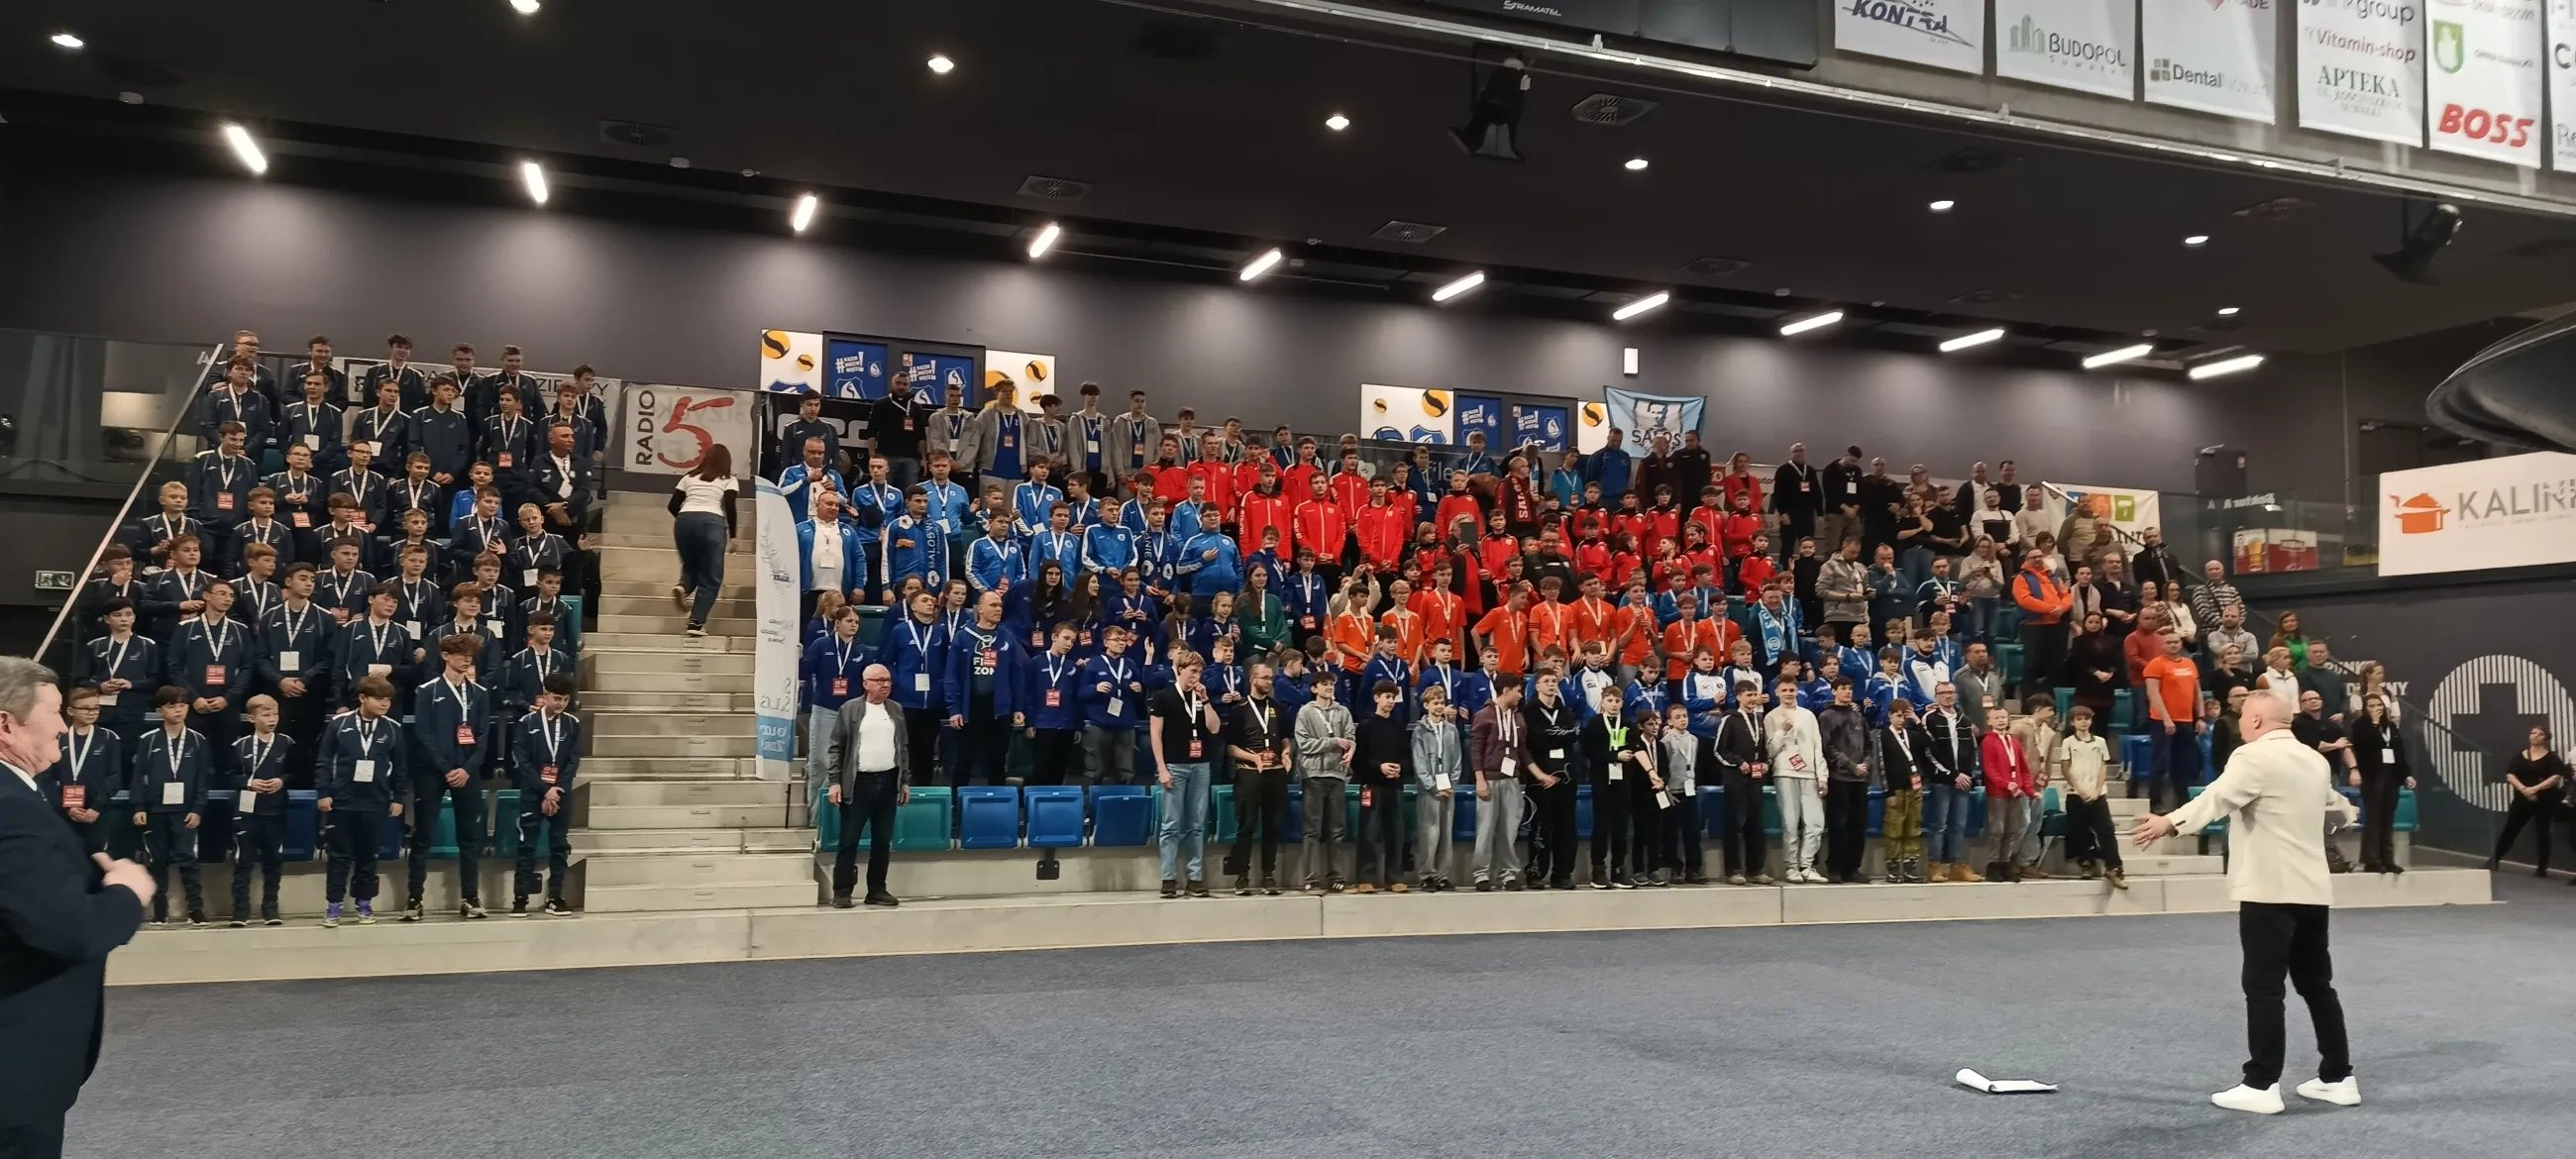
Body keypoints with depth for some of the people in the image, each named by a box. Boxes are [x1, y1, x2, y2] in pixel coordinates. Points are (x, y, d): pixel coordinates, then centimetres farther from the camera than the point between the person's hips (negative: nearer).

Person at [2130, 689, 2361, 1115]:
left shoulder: (2255, 756, -11)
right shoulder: (2315, 760, 16)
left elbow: (2219, 796, -30)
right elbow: (2333, 805, 37)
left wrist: (2170, 823, -43)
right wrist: (2346, 811, 61)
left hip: (2271, 889, -8)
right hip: (2312, 888, 9)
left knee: (2264, 988, -5)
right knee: (2316, 984, 16)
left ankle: (2262, 1085, -4)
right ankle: (2338, 1077, 22)